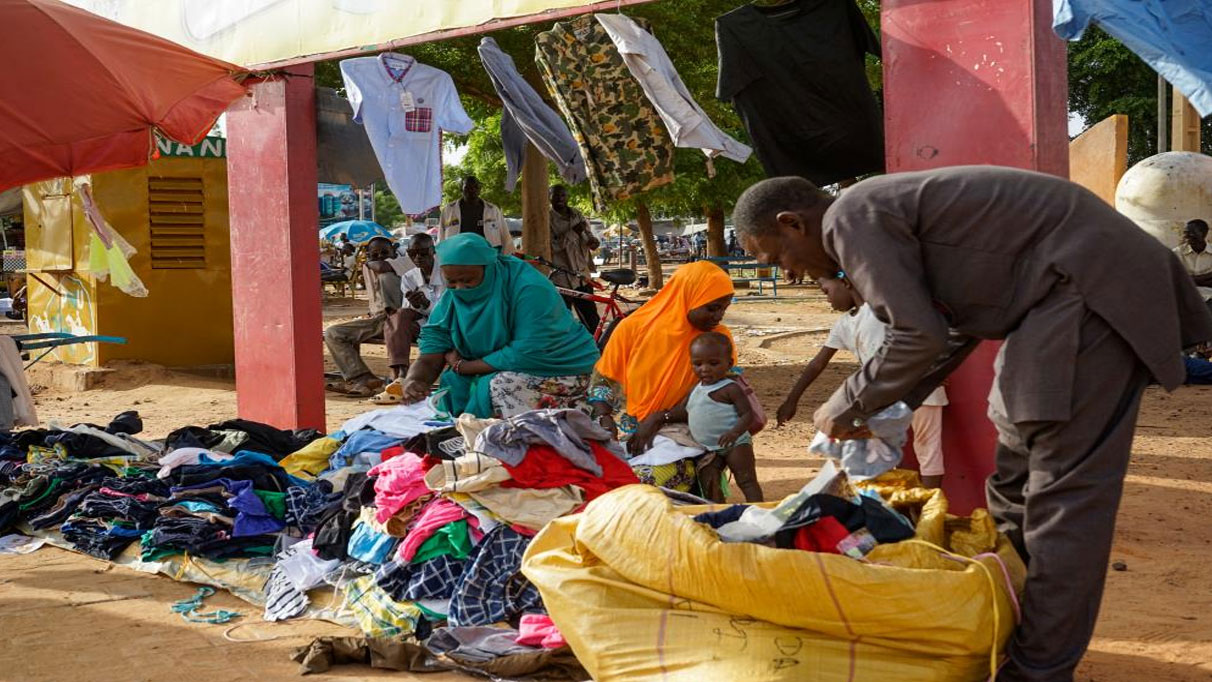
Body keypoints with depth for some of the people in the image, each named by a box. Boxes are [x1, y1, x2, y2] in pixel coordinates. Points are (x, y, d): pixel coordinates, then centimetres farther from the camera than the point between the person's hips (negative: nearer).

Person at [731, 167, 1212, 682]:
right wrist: (889, 410, 18)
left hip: (1090, 290, -11)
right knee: (1013, 477, 17)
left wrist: (848, 407, -4)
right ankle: (1005, 637, 28)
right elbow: (956, 331, 21)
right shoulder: (882, 214, 15)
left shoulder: (851, 217, -15)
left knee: (1065, 491, -8)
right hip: (1057, 297, 11)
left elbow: (920, 337, -18)